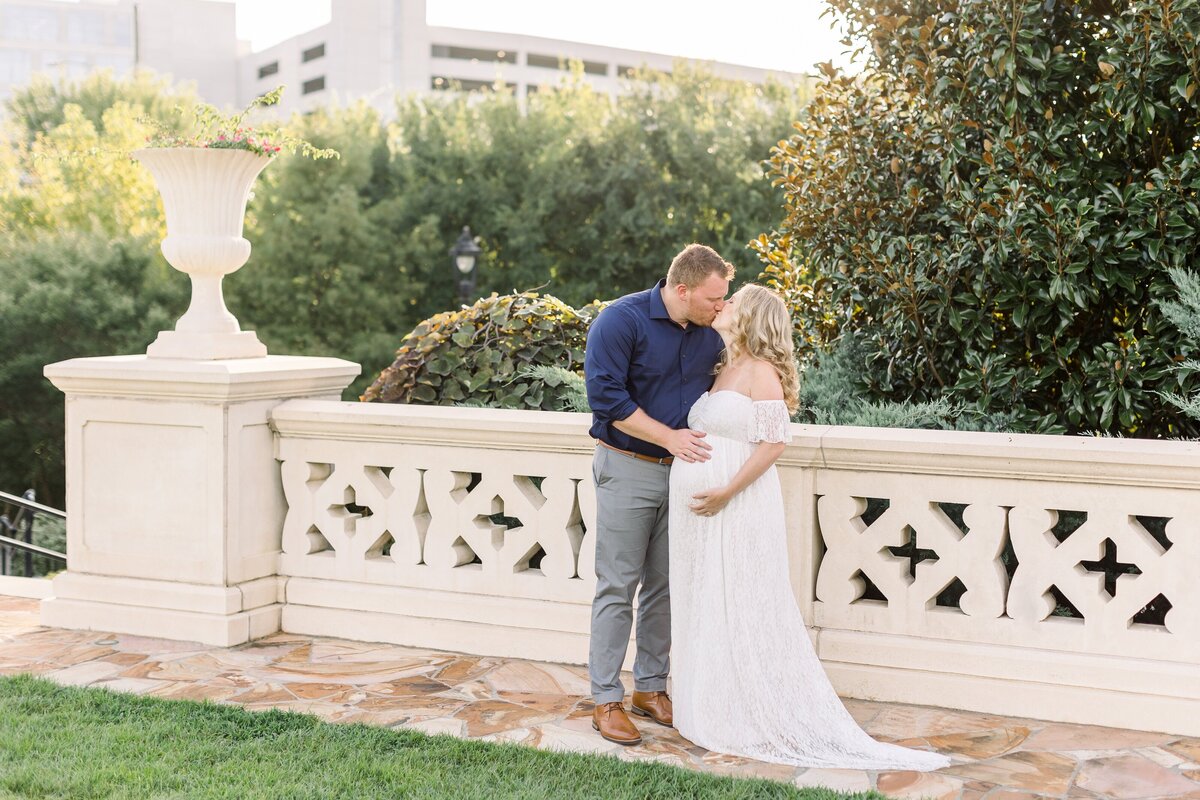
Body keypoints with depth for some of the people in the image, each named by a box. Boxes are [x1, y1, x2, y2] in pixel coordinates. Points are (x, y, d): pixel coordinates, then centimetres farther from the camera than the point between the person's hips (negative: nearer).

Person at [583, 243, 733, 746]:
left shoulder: (711, 333, 4)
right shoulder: (622, 320, -14)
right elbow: (606, 396, -17)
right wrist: (669, 437, -17)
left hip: (683, 472, 5)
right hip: (628, 470, -5)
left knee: (666, 586, 11)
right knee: (618, 587, -1)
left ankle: (651, 688, 23)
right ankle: (606, 700, 6)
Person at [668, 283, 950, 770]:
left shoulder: (761, 372, -10)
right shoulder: (720, 370, 14)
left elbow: (774, 441, -17)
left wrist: (727, 492, -21)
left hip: (737, 510, -8)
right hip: (697, 512, 8)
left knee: (740, 612, -1)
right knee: (705, 612, 13)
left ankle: (749, 724, 9)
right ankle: (713, 713, 24)